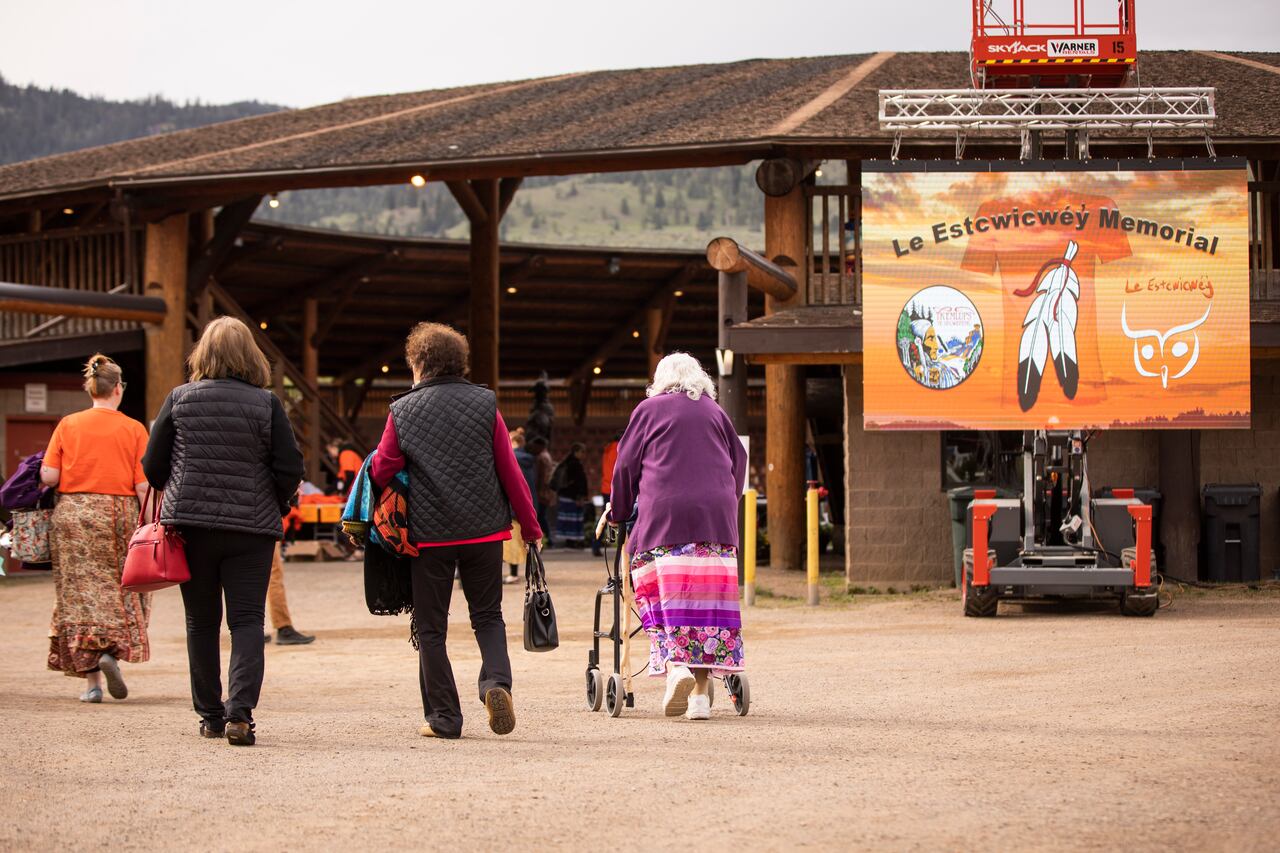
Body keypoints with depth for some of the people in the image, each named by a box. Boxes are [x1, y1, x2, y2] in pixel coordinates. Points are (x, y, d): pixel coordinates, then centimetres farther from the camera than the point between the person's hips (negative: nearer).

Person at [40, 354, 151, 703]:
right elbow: (143, 486, -6)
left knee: (80, 594, 5)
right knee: (121, 592, 15)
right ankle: (113, 651, -7)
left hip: (72, 514, 1)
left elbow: (48, 476, -3)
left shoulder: (68, 425, 2)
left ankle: (91, 680, 4)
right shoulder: (133, 429, -2)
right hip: (117, 515, -1)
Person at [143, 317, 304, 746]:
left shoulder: (179, 400, 0)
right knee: (247, 620, 1)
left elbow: (153, 467, 3)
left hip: (190, 523, 1)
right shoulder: (266, 404, -4)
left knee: (201, 623, 11)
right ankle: (240, 712, -14)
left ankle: (210, 715, 15)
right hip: (251, 528, -1)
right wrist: (275, 505, 14)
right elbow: (290, 469, -5)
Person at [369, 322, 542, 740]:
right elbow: (510, 470, -1)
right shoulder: (485, 404, 1)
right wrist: (529, 525, 7)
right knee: (488, 616, 14)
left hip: (429, 533, -1)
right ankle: (496, 681, -12)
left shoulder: (402, 412, -2)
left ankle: (443, 717, 8)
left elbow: (380, 473, -3)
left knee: (431, 628, 9)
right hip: (484, 530, 1)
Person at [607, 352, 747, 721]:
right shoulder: (715, 412, 19)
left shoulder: (650, 409, 10)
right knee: (708, 597, 2)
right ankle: (700, 692, -1)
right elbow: (738, 460, 24)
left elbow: (627, 464, 8)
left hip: (664, 515, -3)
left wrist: (618, 512, 20)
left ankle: (675, 664, -27)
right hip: (717, 518, 3)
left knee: (663, 594, -2)